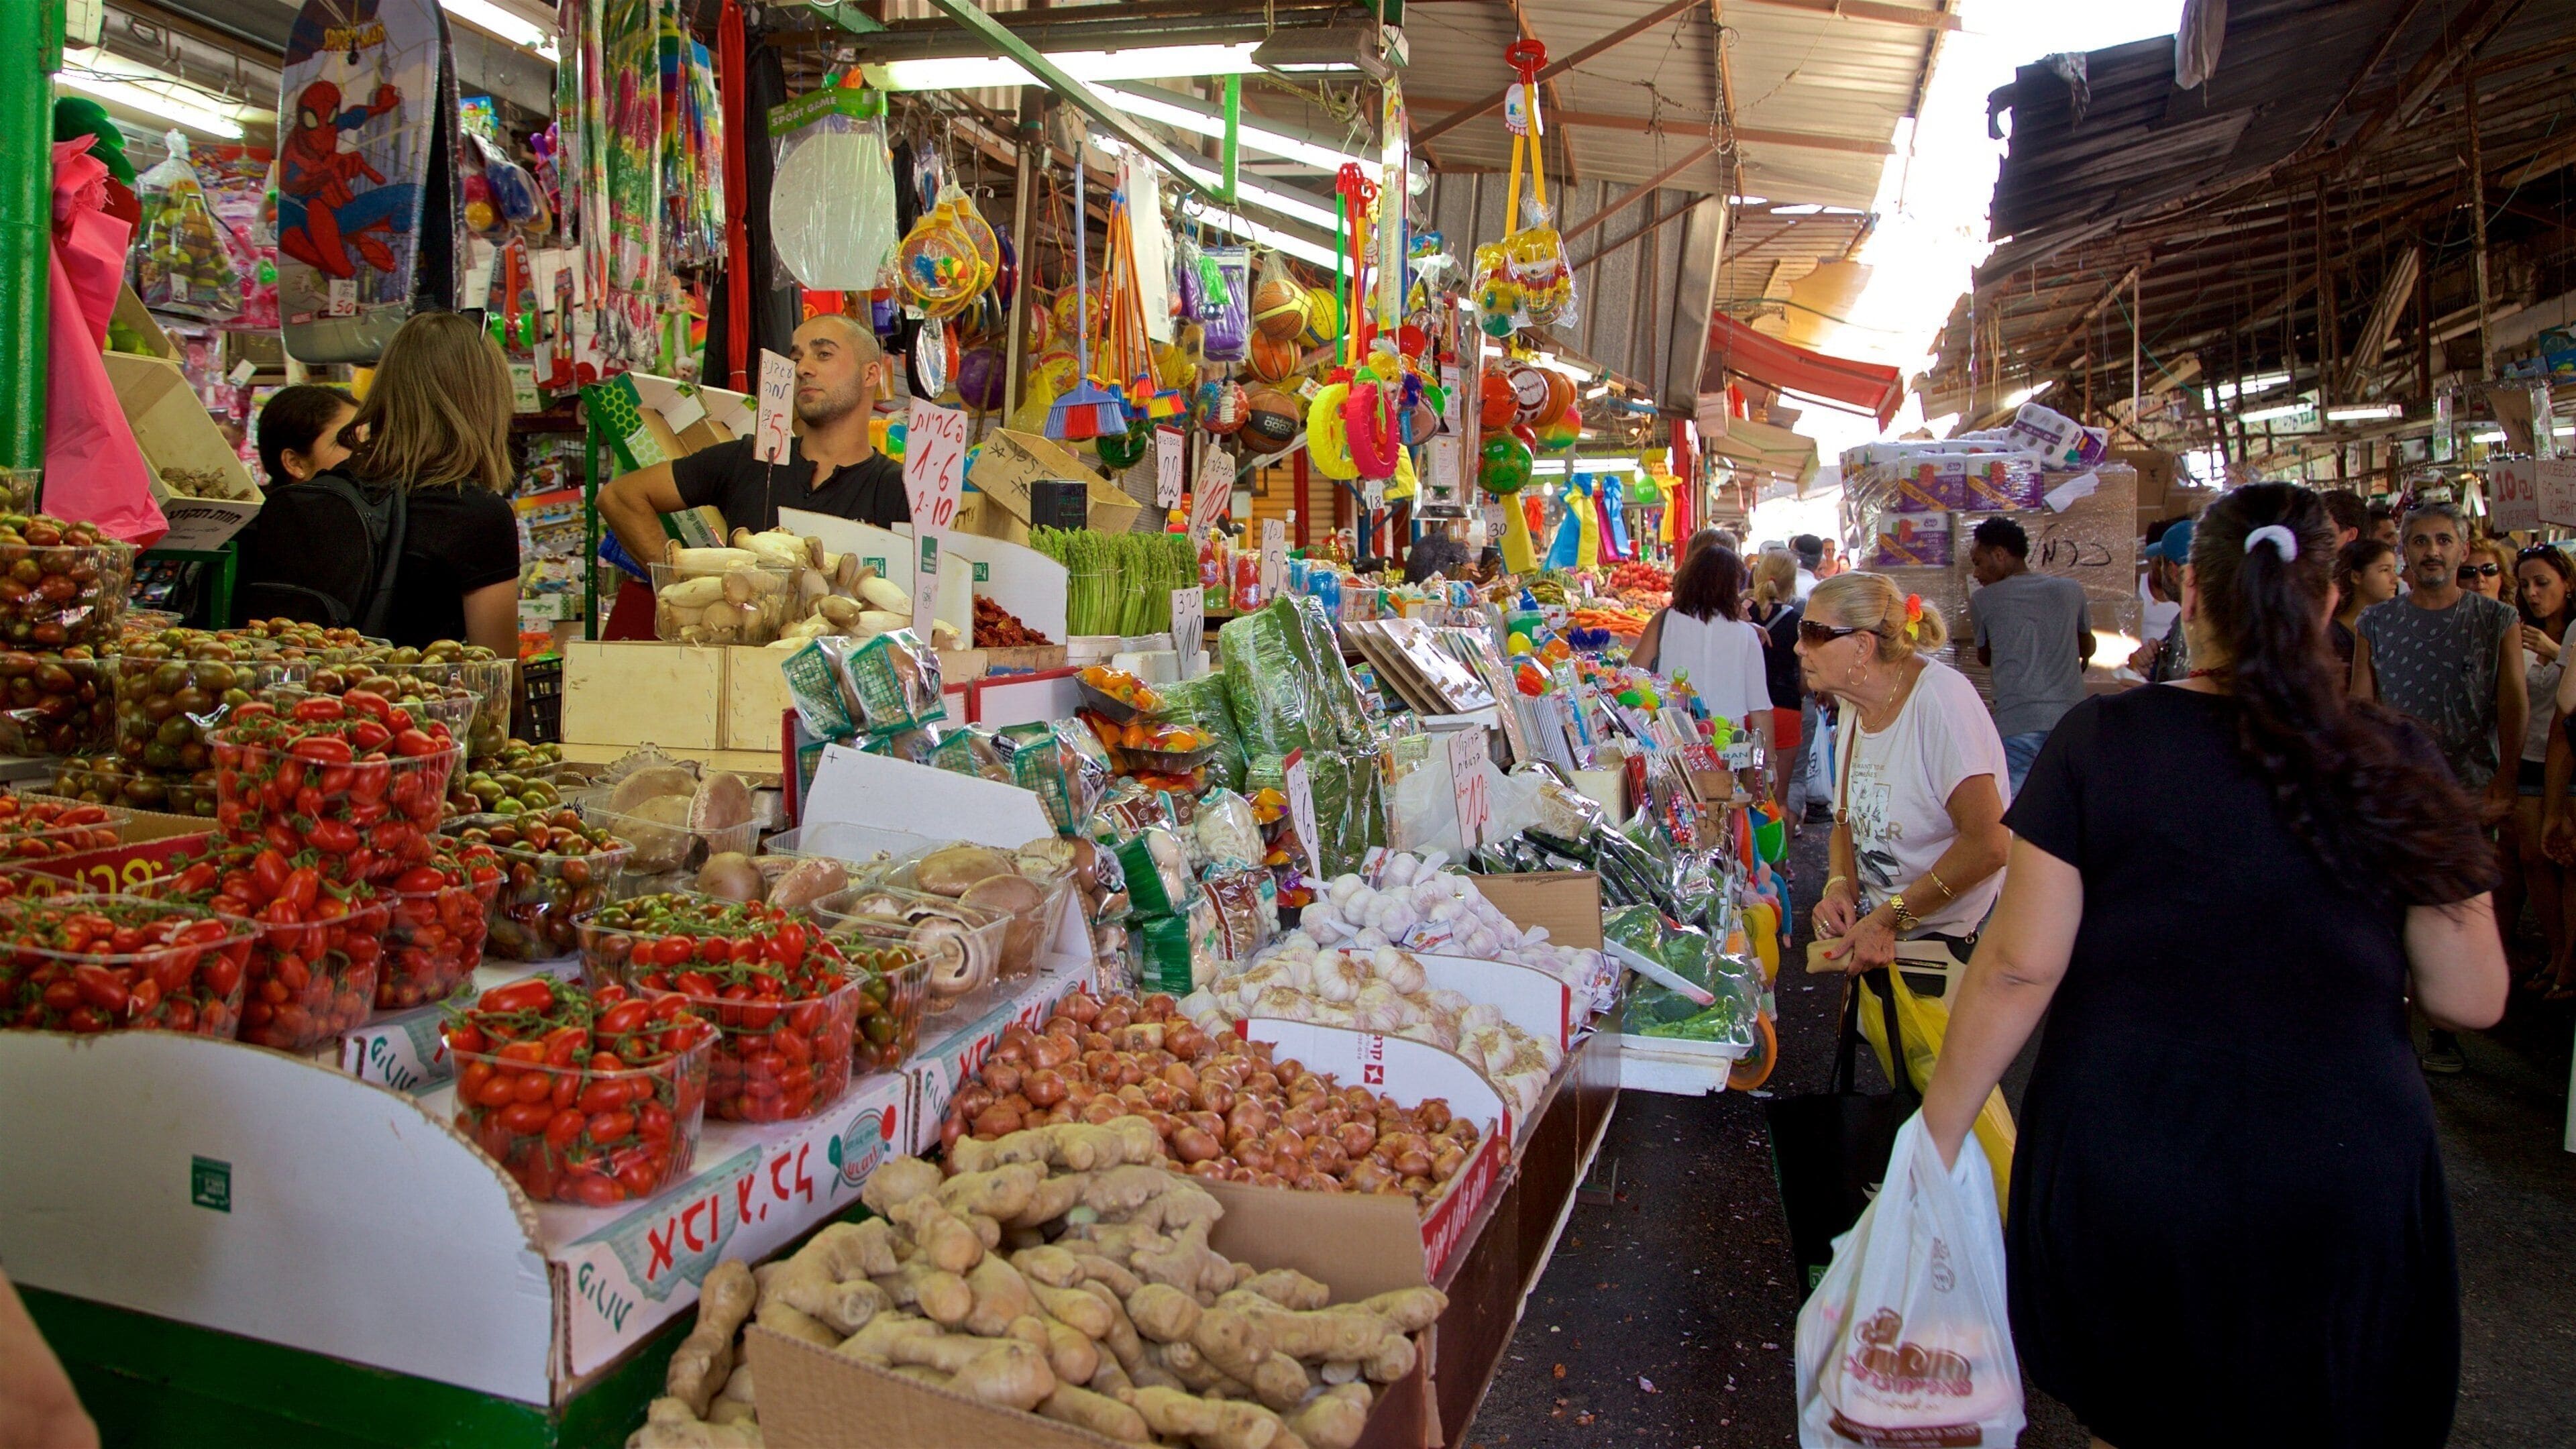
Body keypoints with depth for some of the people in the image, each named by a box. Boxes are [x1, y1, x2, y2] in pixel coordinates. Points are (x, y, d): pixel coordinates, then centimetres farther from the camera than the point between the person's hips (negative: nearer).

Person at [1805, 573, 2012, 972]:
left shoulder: (1940, 697, -21)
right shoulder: (1855, 704, 3)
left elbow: (1988, 845, -25)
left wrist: (1889, 918, -22)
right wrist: (1839, 886, -7)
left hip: (1954, 940, -6)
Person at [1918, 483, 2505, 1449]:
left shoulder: (2099, 739, -12)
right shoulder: (2398, 766, -6)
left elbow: (2019, 968, -14)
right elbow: (2472, 997, -1)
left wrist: (1935, 1138, -5)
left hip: (2119, 1169, -1)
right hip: (2344, 1187, 1)